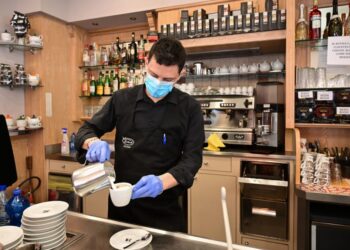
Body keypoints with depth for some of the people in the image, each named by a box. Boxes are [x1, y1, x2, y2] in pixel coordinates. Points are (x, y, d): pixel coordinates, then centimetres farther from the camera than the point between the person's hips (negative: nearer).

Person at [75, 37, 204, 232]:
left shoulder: (189, 108, -9)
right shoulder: (123, 99, -3)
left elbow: (192, 158, -13)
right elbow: (87, 130, 3)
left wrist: (162, 181, -31)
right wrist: (94, 142, -20)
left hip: (165, 208, -1)